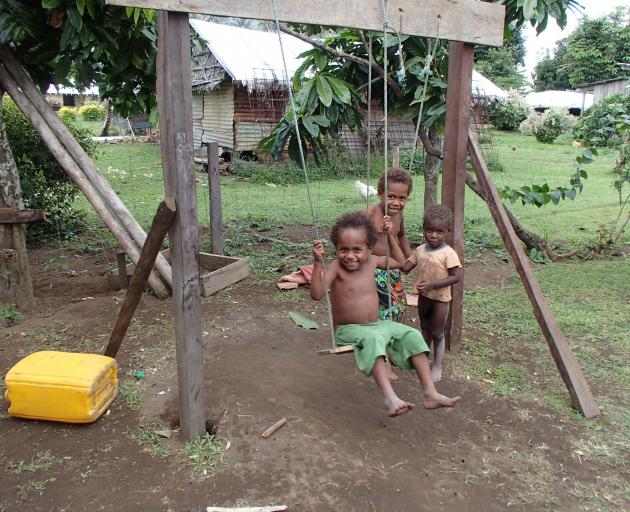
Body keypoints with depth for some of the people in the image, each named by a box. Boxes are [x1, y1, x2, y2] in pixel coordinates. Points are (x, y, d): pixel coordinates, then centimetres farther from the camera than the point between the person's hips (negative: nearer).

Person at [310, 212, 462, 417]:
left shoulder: (372, 261, 0)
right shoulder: (336, 267, -16)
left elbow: (399, 263, 18)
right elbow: (317, 294, -29)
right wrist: (317, 263, -39)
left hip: (377, 324, 6)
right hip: (348, 329, -6)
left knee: (412, 336, -11)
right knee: (372, 339, -37)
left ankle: (430, 393, -11)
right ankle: (390, 399, -42)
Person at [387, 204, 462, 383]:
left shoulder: (448, 253, -19)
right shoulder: (421, 250, -1)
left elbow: (456, 276, -19)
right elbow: (404, 266, -5)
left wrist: (432, 284, -28)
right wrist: (391, 237, -9)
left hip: (440, 299, -5)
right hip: (423, 297, 5)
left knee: (437, 333, 8)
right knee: (425, 330, 21)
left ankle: (437, 365, 27)